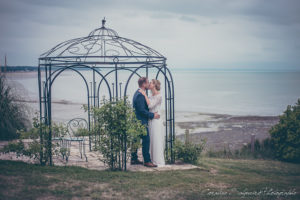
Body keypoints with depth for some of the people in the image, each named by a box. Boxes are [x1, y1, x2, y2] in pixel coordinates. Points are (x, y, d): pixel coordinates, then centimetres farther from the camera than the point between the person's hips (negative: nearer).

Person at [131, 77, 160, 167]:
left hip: (137, 121, 11)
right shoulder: (140, 95, -19)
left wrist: (152, 113, 17)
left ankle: (134, 159, 20)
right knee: (146, 140, -6)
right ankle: (147, 161, -3)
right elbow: (142, 110, -22)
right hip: (141, 121, -11)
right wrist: (153, 115, -15)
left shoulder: (138, 93, 14)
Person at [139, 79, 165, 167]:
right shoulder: (151, 96, 14)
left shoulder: (159, 96, -12)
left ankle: (159, 162, 2)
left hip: (156, 121, -9)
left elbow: (150, 105, -22)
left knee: (157, 142, -4)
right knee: (151, 141, 11)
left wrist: (145, 95, -18)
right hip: (150, 121, 9)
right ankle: (153, 160, 18)